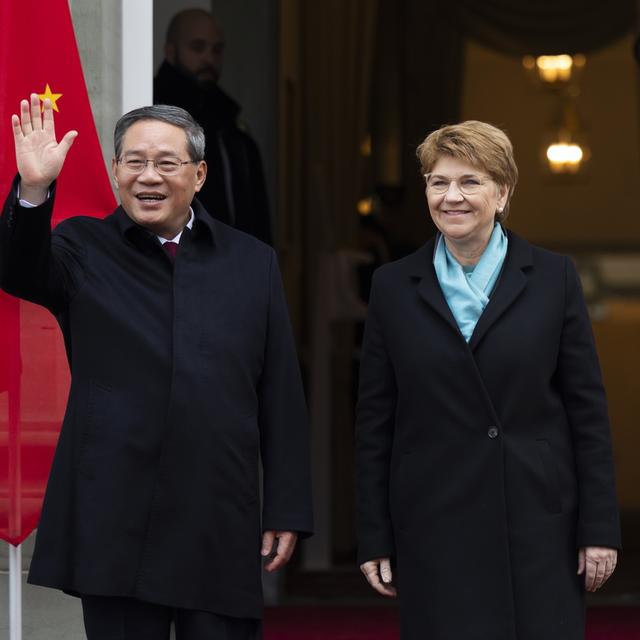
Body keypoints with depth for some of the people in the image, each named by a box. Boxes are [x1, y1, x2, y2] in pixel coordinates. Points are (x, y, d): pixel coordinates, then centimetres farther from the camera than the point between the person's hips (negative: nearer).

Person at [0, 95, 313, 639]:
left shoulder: (252, 262, 10)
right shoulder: (84, 249, 7)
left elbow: (282, 398, 9)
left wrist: (288, 510, 4)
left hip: (224, 529, 1)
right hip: (114, 525, -1)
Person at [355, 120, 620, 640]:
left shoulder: (553, 278, 3)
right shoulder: (394, 286, 5)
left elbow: (588, 408, 2)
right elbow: (374, 421, 6)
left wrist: (600, 528, -2)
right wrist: (374, 539, 3)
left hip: (539, 520, 0)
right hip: (434, 526, 1)